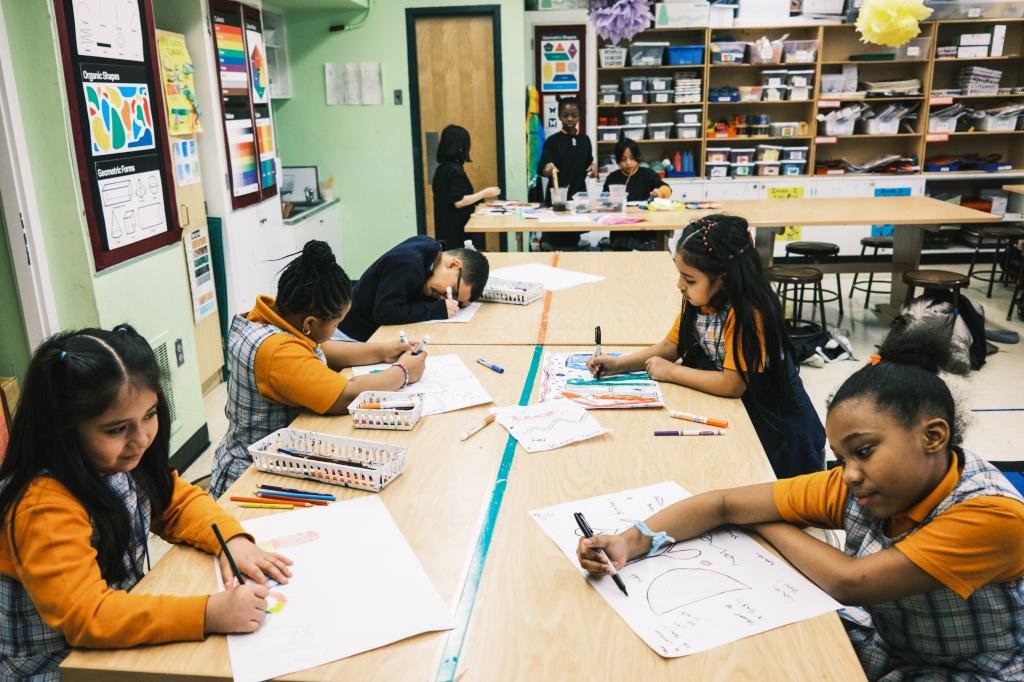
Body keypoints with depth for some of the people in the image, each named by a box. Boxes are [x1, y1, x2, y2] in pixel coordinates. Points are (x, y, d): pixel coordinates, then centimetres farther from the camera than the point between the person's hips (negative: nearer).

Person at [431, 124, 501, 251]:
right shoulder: (455, 170, -16)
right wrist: (484, 193, -12)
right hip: (457, 228, -9)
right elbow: (458, 202, -21)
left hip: (447, 227, 9)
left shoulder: (443, 168, 11)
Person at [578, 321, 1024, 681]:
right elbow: (725, 504, -14)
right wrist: (634, 541, -28)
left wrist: (768, 523, -14)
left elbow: (848, 582, -30)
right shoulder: (858, 486, -12)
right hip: (882, 643, 5)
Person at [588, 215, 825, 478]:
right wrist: (618, 365, -10)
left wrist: (671, 372, -21)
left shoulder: (748, 314, -29)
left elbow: (733, 384, -32)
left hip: (775, 425, -6)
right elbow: (670, 346, 3)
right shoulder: (698, 302, -6)